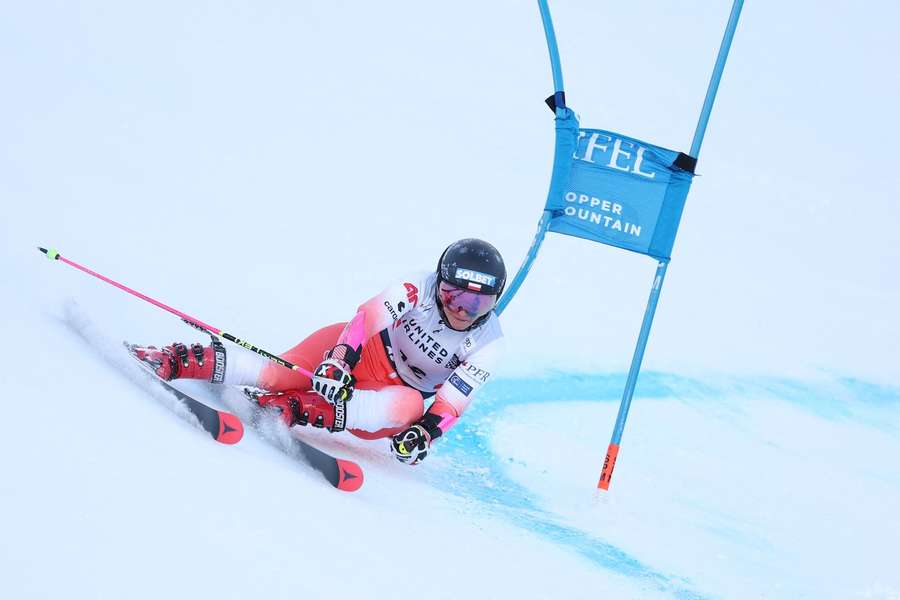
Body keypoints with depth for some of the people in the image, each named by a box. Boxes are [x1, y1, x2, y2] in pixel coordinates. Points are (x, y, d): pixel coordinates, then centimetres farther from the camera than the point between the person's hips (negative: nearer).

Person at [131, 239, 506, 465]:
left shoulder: (488, 346, -15)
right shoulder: (419, 288, -18)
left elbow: (450, 406, -16)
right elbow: (369, 316, -28)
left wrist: (425, 432, -34)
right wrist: (338, 359, -44)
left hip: (389, 397, 0)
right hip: (361, 350, 0)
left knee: (410, 407, -38)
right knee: (280, 375, -27)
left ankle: (299, 409, -40)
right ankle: (187, 362, -20)